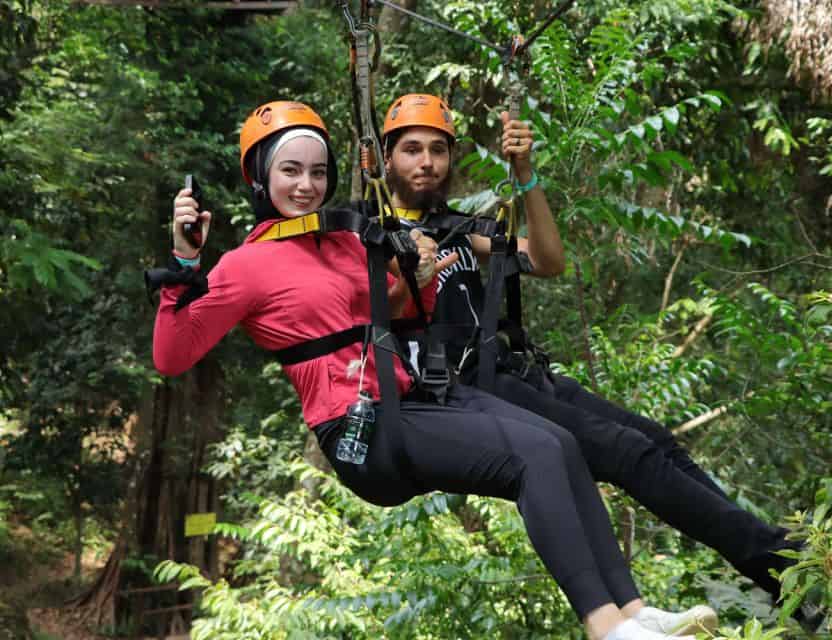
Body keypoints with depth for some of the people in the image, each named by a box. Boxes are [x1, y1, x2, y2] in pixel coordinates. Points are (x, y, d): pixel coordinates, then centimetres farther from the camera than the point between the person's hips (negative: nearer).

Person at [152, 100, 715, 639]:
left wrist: (420, 285, 8)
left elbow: (403, 321, 30)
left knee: (562, 444, -14)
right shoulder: (247, 264, -1)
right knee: (538, 455, -24)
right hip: (360, 431, -8)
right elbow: (171, 358, -9)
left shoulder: (345, 242, 20)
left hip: (415, 394, 8)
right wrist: (184, 262, -20)